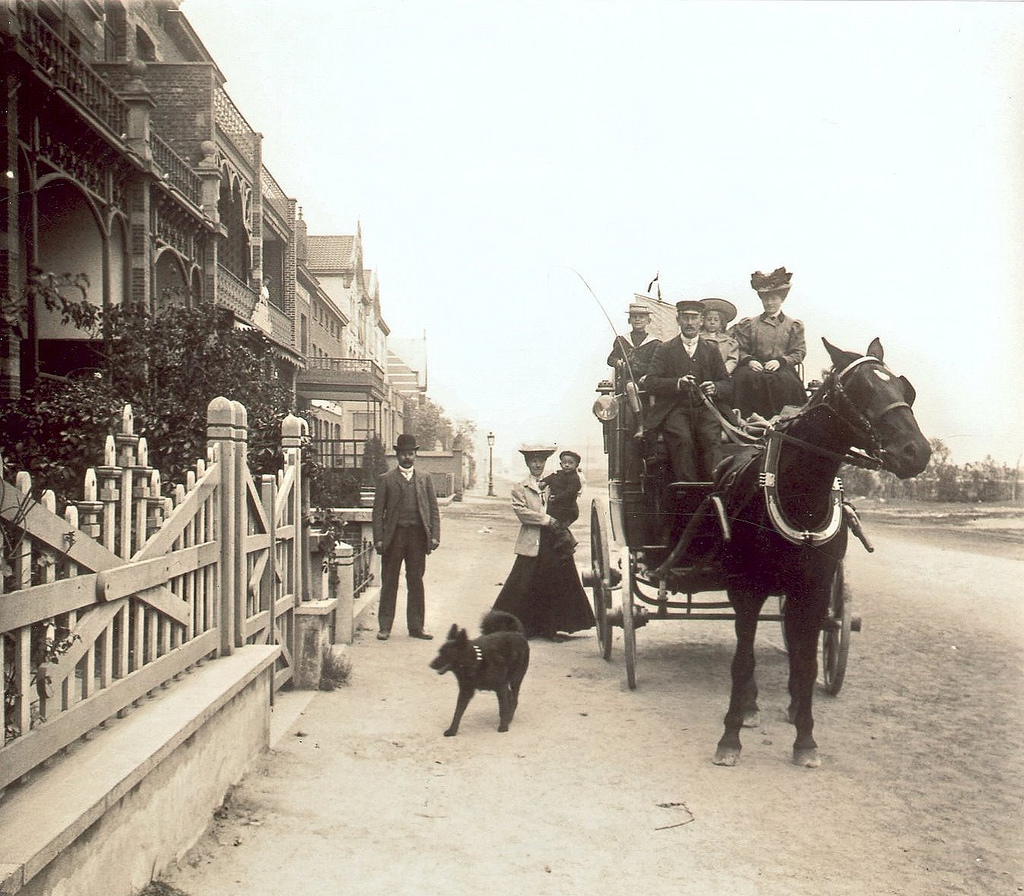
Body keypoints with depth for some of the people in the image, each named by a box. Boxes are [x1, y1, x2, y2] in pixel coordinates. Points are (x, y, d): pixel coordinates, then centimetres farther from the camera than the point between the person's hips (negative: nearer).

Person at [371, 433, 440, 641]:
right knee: (389, 582, 3)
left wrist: (435, 536, -1)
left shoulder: (424, 479, 12)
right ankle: (385, 626, 11)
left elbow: (433, 509, 10)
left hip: (418, 535, 2)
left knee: (416, 582, 7)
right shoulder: (386, 479, 5)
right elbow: (378, 511, 2)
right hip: (394, 535, -2)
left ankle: (416, 626, 14)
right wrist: (378, 539, -7)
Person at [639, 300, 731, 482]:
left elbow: (727, 384, 18)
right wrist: (677, 384, -14)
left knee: (712, 439, -28)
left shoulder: (712, 351, 22)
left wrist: (715, 388, -6)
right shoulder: (665, 349, 15)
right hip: (674, 410, -2)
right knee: (683, 440, -31)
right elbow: (649, 382, 3)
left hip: (704, 408, 2)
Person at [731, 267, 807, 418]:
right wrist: (749, 360, -13)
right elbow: (741, 350, 10)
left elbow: (799, 352, 6)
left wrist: (780, 361, -12)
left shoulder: (794, 326, 16)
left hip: (782, 367, 0)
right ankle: (747, 418, -33)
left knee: (785, 380, -36)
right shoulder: (748, 324, 18)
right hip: (755, 366, 1)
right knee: (745, 377, -34)